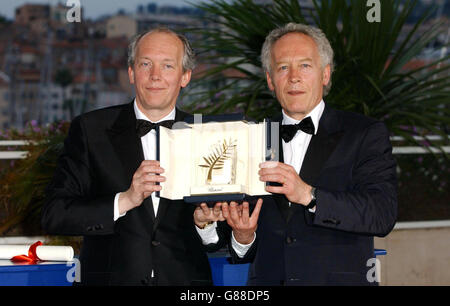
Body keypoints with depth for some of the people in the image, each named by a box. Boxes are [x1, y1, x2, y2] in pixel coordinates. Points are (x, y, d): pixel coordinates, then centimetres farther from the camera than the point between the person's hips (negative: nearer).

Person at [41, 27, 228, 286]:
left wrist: (204, 223, -13)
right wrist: (125, 200, -19)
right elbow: (54, 215, -9)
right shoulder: (90, 129, 0)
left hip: (185, 279, 2)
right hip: (112, 278, -2)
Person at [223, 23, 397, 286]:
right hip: (267, 280, 3)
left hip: (339, 278, -3)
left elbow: (383, 215, -11)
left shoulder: (366, 135, 3)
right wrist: (244, 237, -6)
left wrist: (308, 195, -20)